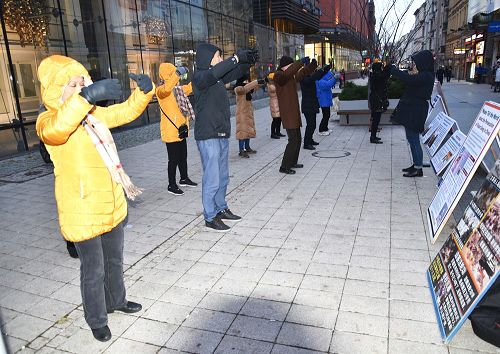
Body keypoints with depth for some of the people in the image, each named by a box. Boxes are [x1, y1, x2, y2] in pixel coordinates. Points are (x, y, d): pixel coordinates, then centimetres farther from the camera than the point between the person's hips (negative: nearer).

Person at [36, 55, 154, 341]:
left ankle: (116, 300, 47)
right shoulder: (47, 120, -13)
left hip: (113, 205, 7)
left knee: (115, 260, 24)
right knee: (93, 271, 8)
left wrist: (145, 90, -8)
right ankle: (97, 321, 30)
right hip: (83, 213, -7)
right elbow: (55, 130, -38)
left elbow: (128, 110, 12)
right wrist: (85, 98, -49)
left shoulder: (95, 113, 7)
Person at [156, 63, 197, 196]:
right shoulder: (161, 90, -14)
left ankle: (184, 179, 35)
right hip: (171, 132, -9)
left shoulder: (177, 89, 13)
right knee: (174, 159, -2)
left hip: (181, 130, 9)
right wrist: (178, 73, -44)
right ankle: (171, 185, 9)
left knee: (183, 156, 19)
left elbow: (189, 88, 27)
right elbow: (166, 89, -38)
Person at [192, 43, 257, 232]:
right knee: (212, 179, -3)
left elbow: (234, 74, 24)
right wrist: (237, 58, -26)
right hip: (208, 136, -9)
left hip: (222, 135, 9)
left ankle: (221, 209, 30)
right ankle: (210, 217, 9)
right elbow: (214, 73, -31)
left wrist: (248, 62, 7)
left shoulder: (217, 77, 13)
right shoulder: (199, 76, -10)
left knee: (223, 176, 16)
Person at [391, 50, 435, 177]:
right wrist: (412, 75, -2)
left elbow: (408, 79, -30)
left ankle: (418, 169, 4)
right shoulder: (422, 75, 13)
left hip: (415, 111, -10)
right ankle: (416, 164, 27)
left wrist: (392, 68, -20)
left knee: (414, 139, -4)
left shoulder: (426, 76, -18)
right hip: (410, 110, 10)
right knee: (411, 138, 16)